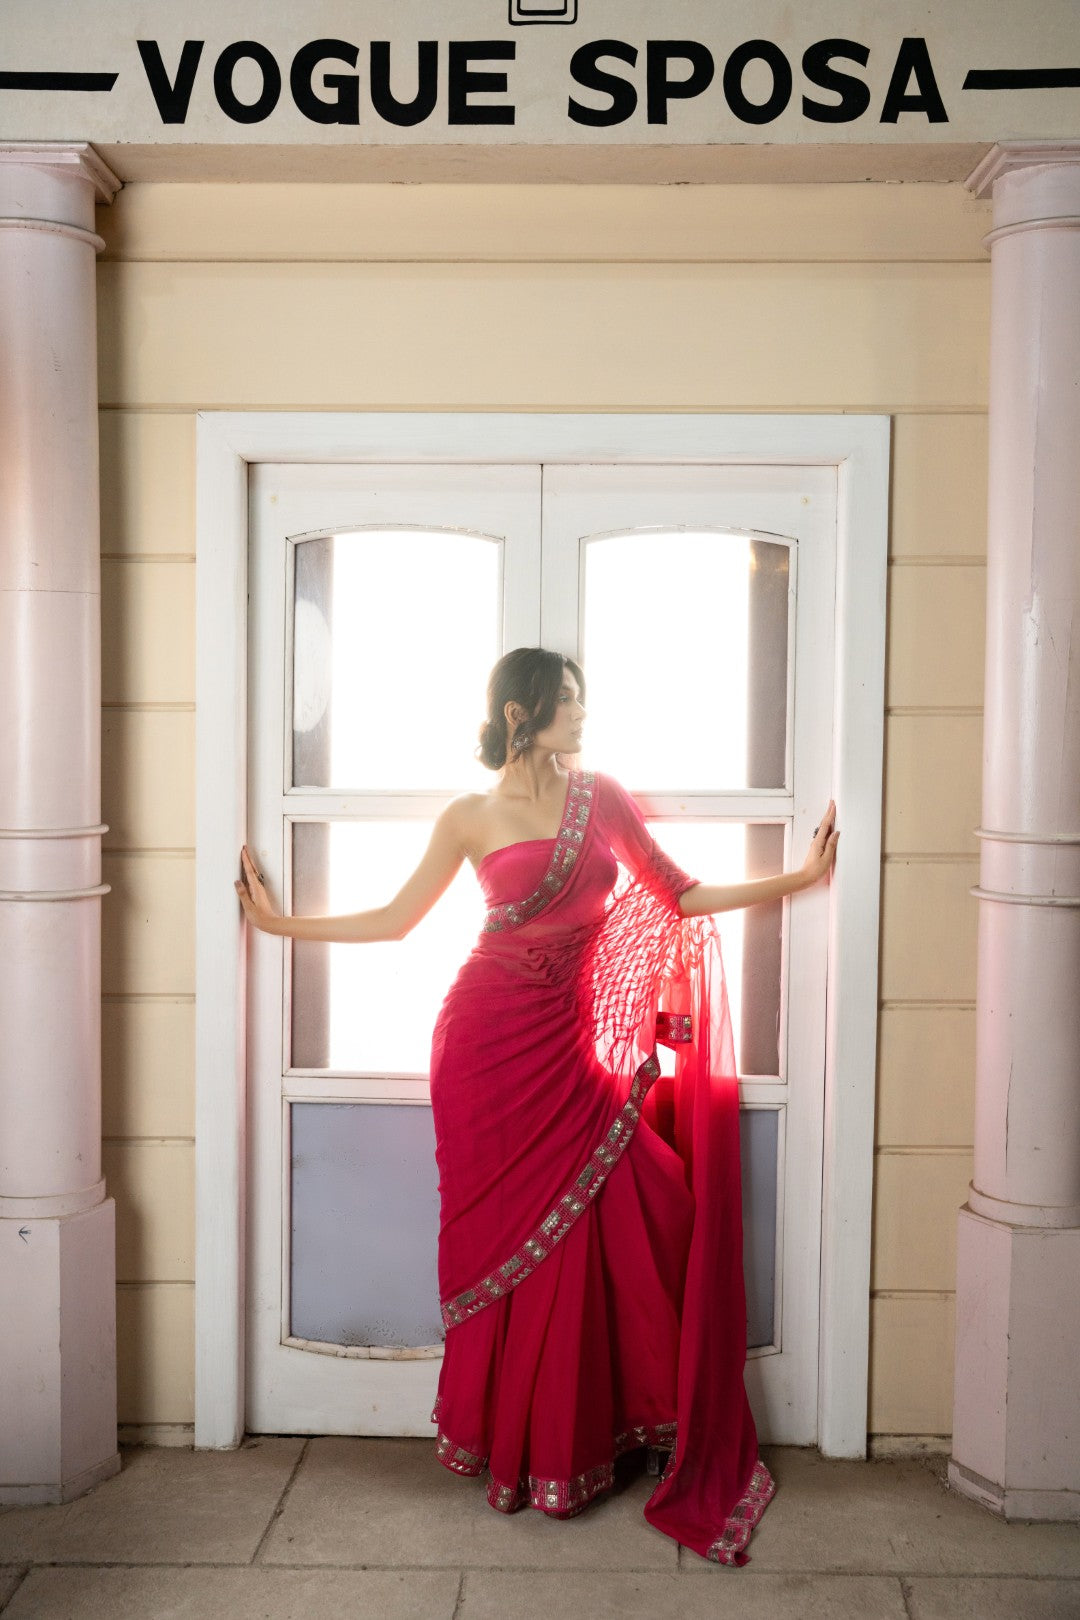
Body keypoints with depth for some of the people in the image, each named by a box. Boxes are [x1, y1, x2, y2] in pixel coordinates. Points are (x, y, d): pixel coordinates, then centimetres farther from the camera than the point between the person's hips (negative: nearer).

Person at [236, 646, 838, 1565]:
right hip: (489, 1040, -2)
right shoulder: (471, 819, 0)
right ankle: (500, 1443, 22)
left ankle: (566, 1446, 17)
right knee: (500, 1237, 5)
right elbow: (397, 918, 9)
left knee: (573, 1238, 0)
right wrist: (277, 921, 11)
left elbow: (680, 895, 8)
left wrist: (797, 878, 7)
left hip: (569, 1042, 2)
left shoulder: (602, 798, 6)